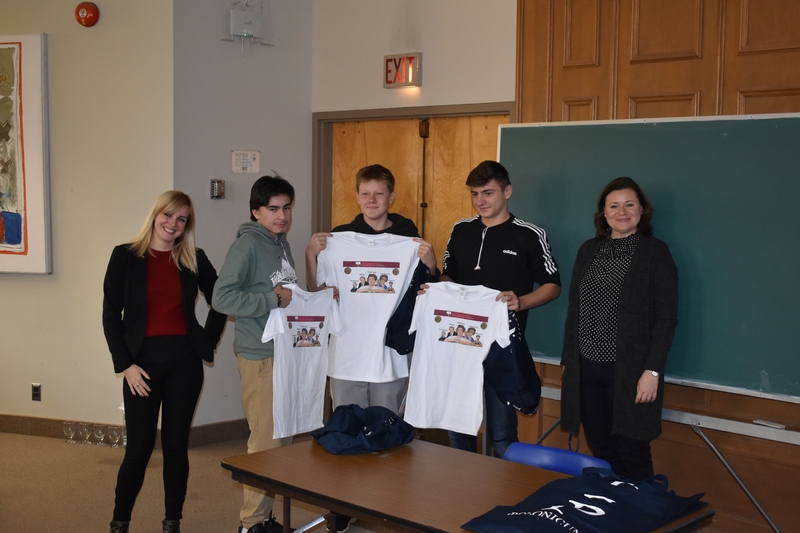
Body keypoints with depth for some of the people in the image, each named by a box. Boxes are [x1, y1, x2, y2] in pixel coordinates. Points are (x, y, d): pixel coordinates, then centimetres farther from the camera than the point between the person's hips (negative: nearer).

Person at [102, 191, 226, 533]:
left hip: (185, 362, 2)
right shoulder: (126, 256, 0)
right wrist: (125, 364, -7)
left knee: (176, 444, 8)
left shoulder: (194, 260, 5)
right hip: (143, 361, -1)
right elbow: (111, 315, -1)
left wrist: (207, 341, 8)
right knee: (139, 448, 0)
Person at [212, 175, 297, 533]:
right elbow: (222, 297, -21)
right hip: (259, 356, -8)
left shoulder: (281, 243, 13)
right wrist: (274, 299, -20)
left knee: (281, 438, 13)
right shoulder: (248, 244, -12)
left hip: (285, 350, 9)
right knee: (266, 441, -5)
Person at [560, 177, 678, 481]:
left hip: (630, 370, -4)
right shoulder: (589, 251, 12)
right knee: (599, 450, 10)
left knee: (631, 454, 0)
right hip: (586, 368, 4)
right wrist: (567, 360, 11)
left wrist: (653, 370, -13)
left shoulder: (655, 253, -2)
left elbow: (666, 317, -6)